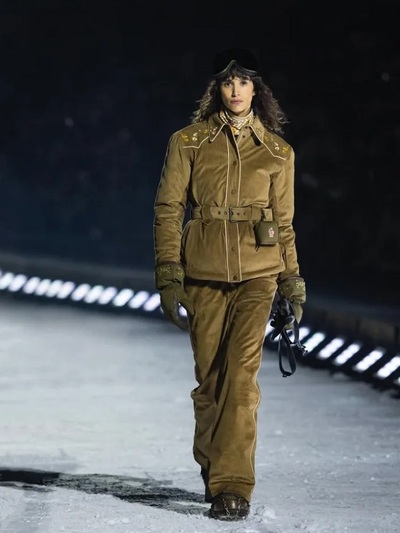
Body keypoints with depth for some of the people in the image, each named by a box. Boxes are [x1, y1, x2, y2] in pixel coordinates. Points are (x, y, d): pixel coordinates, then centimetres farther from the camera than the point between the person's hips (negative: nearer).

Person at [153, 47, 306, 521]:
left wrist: (293, 281, 13)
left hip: (257, 272, 0)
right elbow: (168, 210, 3)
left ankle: (233, 485, -18)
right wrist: (169, 277, -5)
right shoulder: (188, 143, 5)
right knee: (209, 377, 4)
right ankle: (213, 472, 23)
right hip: (203, 273, 1)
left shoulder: (277, 152, 9)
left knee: (241, 372, -16)